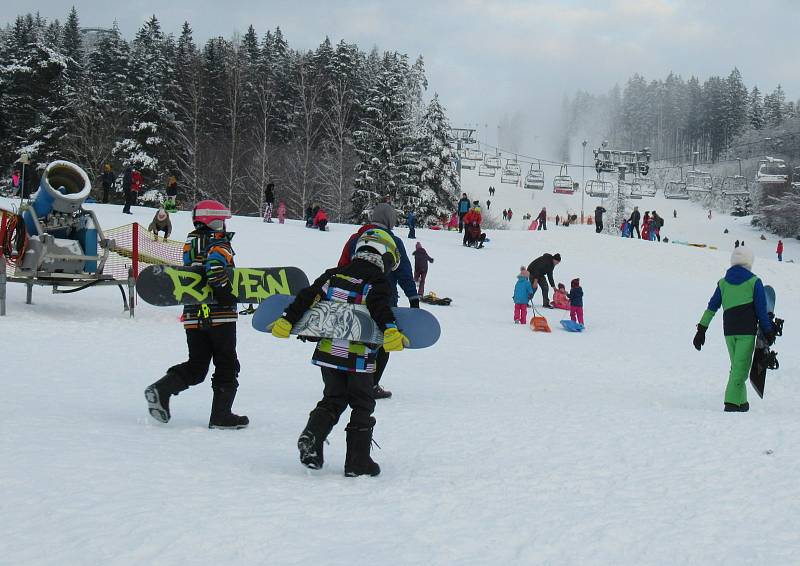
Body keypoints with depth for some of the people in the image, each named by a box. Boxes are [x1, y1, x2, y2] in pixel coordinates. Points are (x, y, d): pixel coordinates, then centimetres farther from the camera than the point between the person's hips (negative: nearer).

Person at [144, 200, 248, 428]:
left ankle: (161, 390, -7)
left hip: (193, 317, 7)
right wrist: (229, 297, -16)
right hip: (220, 316, -6)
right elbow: (215, 270, -27)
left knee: (195, 367, 13)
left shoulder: (189, 246, 13)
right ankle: (221, 415, 5)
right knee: (227, 366, 6)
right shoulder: (219, 246, -10)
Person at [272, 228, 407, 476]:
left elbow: (308, 297, 5)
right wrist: (391, 330, -35)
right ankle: (357, 461, 6)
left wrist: (287, 320, 6)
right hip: (360, 359, -4)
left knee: (333, 400, 20)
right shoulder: (378, 283, -4)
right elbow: (380, 308, -22)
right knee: (362, 406, 9)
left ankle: (312, 435, -4)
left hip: (328, 353, 4)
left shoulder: (333, 275, 10)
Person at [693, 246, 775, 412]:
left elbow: (711, 307, 5)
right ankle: (732, 402, -14)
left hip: (729, 331, 4)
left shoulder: (723, 282, 8)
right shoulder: (754, 282, -2)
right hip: (747, 330, -4)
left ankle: (741, 401, 16)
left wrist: (701, 330, 7)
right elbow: (761, 310, -3)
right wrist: (768, 332, 6)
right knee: (741, 366, -5)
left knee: (737, 366, 16)